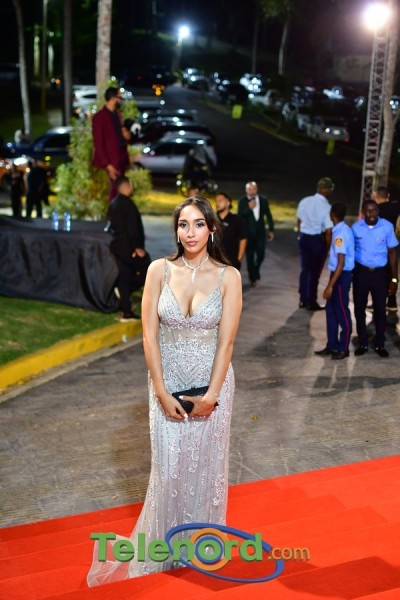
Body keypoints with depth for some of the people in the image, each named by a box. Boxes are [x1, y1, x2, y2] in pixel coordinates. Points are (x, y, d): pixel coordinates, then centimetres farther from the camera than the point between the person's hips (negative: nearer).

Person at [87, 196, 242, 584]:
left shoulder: (228, 277, -7)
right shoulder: (160, 270, -6)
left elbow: (226, 341, -8)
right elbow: (150, 334, -7)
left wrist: (210, 395, -11)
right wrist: (161, 392, -11)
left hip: (211, 385, 0)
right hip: (168, 385, 0)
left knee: (206, 465, 12)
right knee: (168, 468, 7)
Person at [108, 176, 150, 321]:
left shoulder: (114, 204, 13)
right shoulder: (127, 203, -15)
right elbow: (132, 228, -20)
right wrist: (137, 247, -15)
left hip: (117, 245, 9)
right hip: (127, 247, -9)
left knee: (124, 276, 10)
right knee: (146, 270, 6)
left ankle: (127, 312, 11)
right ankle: (126, 291, -5)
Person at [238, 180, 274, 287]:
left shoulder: (263, 200, 3)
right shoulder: (242, 201, -3)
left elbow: (268, 215, 7)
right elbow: (239, 216, -10)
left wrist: (271, 229, 5)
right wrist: (249, 208, -22)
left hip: (260, 232, 2)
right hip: (248, 233, -2)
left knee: (261, 255, 2)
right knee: (250, 257, 2)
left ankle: (255, 271, 31)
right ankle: (252, 278, 13)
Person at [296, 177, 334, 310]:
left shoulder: (304, 201, -1)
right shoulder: (326, 207, -18)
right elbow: (328, 231, -19)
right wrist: (328, 247, -5)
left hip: (303, 237, 5)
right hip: (317, 240, -5)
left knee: (305, 269, 18)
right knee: (315, 271, 8)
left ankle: (303, 300, 27)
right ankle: (311, 303, 18)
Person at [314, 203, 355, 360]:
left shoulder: (340, 233, -22)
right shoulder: (342, 230, 8)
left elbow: (341, 263, -25)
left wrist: (330, 286, -24)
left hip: (341, 276, -10)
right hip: (338, 274, 10)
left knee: (342, 313, 3)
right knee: (331, 311, 14)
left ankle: (343, 349, 15)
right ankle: (332, 346, 23)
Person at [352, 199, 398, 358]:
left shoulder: (387, 227, -10)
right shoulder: (356, 227, -7)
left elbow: (392, 252, -2)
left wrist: (394, 278, -3)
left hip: (379, 273, -1)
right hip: (360, 272, 1)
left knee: (380, 309, 6)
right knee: (359, 308, 8)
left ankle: (379, 344, 21)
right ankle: (362, 343, 23)